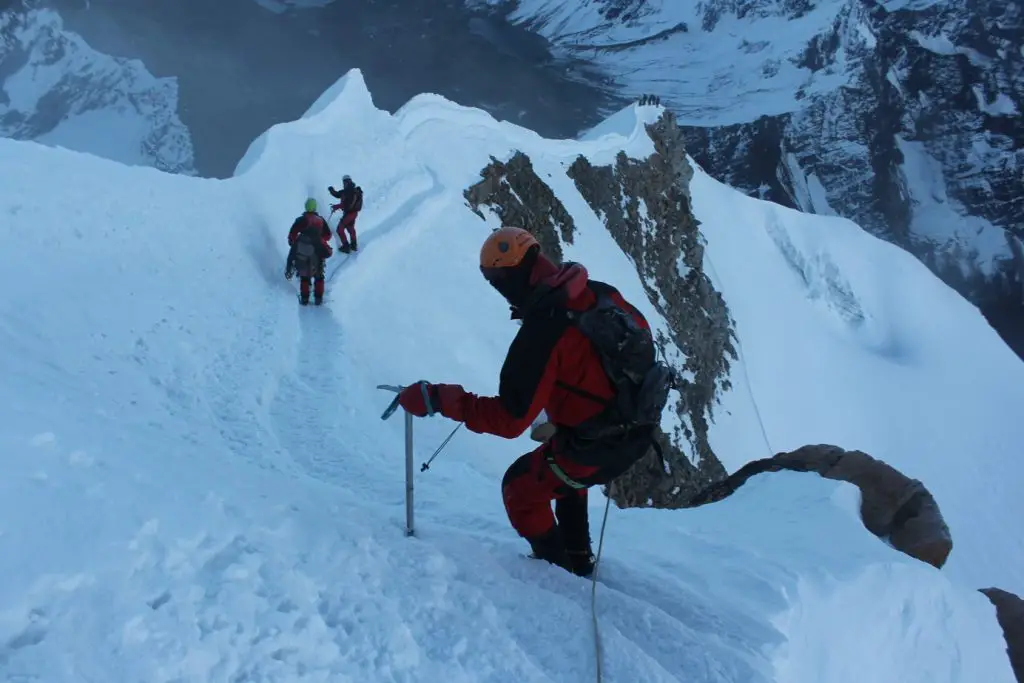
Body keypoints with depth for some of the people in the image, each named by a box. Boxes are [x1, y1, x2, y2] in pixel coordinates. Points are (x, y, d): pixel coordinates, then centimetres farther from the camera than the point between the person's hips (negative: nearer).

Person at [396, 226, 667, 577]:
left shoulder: (542, 329, -27)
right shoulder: (600, 292, -5)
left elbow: (509, 419, -26)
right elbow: (640, 334, 13)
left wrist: (436, 399, -23)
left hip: (593, 448, -8)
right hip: (641, 431, 8)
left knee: (520, 488, 18)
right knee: (564, 475, 36)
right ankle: (579, 558, 49)